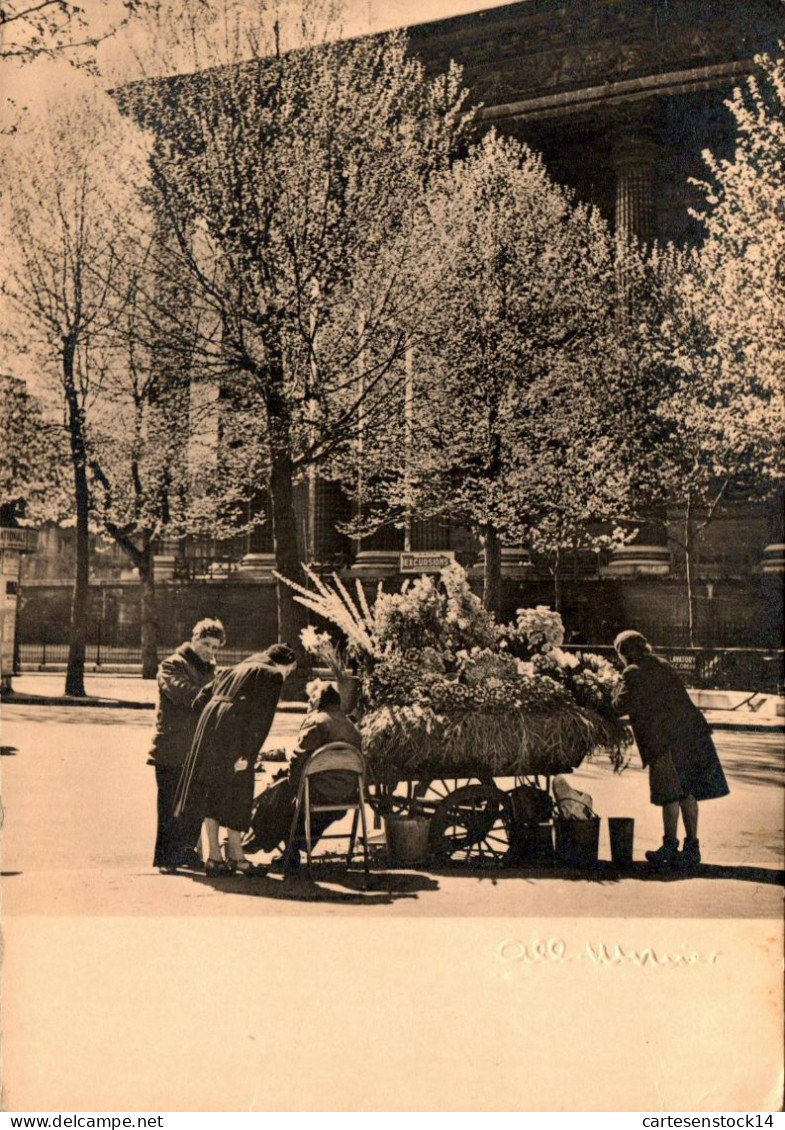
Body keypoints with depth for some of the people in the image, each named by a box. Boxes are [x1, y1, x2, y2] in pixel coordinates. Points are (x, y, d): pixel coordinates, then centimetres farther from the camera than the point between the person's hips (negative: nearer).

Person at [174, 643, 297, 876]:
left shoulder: (239, 668, 24)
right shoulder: (273, 676, 2)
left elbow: (205, 694, 22)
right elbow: (261, 718, -10)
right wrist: (248, 754, -13)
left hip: (209, 727, 7)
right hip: (234, 736, -7)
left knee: (212, 793, 10)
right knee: (235, 795, 3)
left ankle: (214, 855, 13)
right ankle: (235, 855, 9)